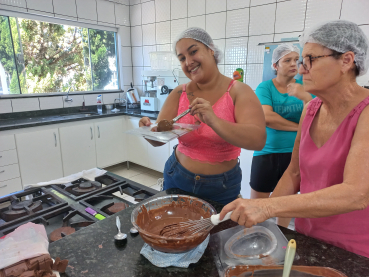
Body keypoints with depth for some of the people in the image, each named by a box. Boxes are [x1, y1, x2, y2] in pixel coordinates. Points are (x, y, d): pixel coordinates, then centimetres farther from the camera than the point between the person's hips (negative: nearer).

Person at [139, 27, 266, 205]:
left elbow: (258, 141, -25)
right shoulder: (178, 94, -3)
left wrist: (213, 121, -37)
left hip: (222, 188, -2)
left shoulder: (239, 92, -13)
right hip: (177, 180, 3)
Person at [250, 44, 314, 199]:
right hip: (266, 154, -2)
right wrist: (299, 127, -9)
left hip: (296, 153, 2)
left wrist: (306, 97, -22)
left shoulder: (303, 87, 4)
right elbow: (267, 117, -18)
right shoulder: (265, 87, -3)